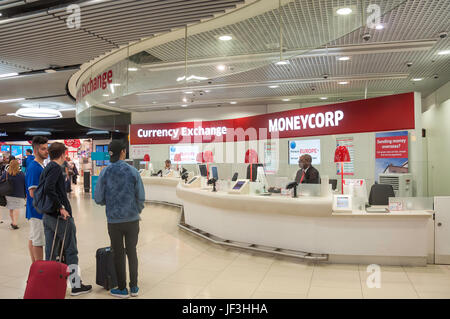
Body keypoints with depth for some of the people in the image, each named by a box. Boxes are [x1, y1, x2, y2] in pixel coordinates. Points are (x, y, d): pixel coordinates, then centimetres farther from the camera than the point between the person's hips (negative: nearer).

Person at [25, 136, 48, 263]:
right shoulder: (34, 168, -18)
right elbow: (33, 193, -22)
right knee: (38, 241, -2)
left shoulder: (41, 166, 12)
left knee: (33, 239, 16)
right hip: (37, 210, -9)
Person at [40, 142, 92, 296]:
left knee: (50, 252, 13)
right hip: (61, 217, -9)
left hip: (47, 216, 9)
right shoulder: (55, 168, -14)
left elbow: (42, 189, 16)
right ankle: (76, 285, 10)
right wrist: (61, 207, -23)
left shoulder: (46, 168, 14)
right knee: (71, 251, 2)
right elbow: (49, 188, -27)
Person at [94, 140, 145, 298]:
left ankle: (122, 289, 22)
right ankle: (134, 287, 22)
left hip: (114, 220, 0)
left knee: (118, 254, 12)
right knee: (132, 252, 15)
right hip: (132, 219, 1)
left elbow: (98, 199, -4)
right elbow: (141, 197, -4)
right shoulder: (133, 171, -7)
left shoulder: (105, 172, -7)